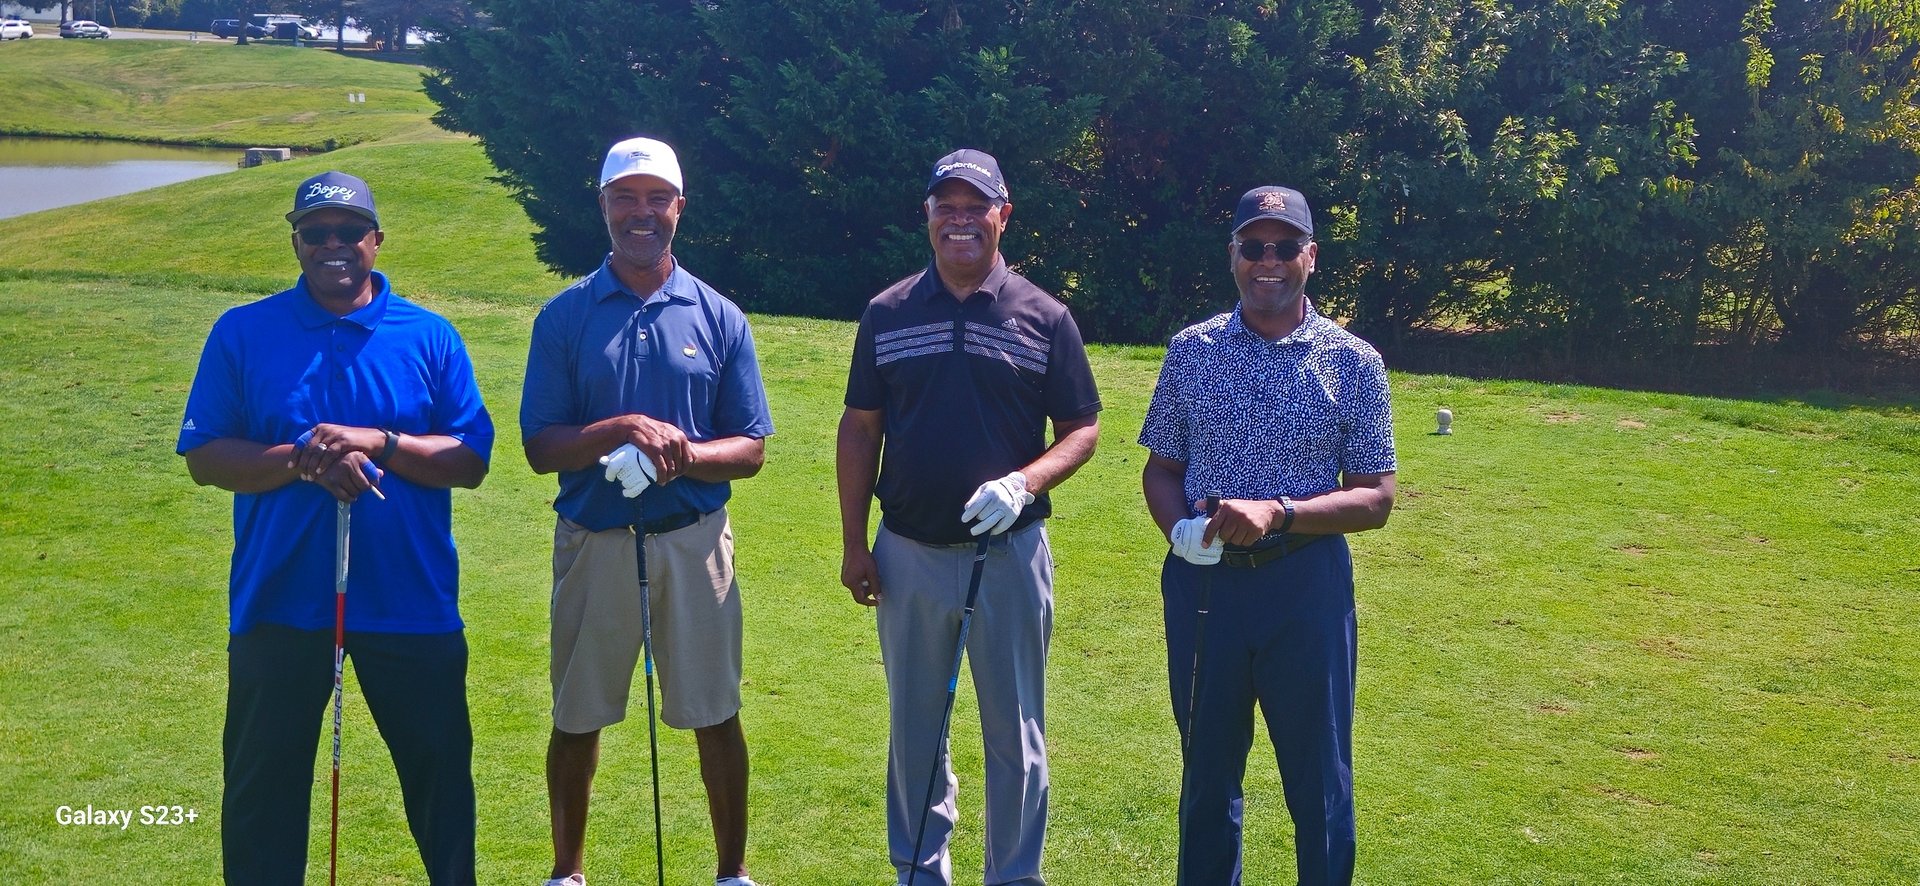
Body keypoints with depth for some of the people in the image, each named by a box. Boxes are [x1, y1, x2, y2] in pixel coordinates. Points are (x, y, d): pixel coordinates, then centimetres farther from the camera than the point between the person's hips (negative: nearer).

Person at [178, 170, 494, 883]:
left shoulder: (430, 336, 2)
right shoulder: (242, 333, 2)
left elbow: (471, 462, -2)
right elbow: (204, 457, -2)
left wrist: (380, 443, -17)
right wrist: (301, 460, -18)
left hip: (411, 599, 0)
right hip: (280, 600, 0)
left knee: (439, 772, 11)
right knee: (263, 785, 10)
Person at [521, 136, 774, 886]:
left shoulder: (719, 317, 1)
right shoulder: (564, 316, 0)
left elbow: (750, 450, 0)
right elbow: (540, 448, -5)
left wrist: (680, 455, -19)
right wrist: (627, 429, -21)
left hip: (694, 541, 0)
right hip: (593, 541, 0)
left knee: (715, 715, 7)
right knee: (577, 718, 11)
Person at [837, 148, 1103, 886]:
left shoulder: (1044, 317, -2)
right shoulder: (888, 314, 3)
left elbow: (1082, 429, 0)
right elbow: (859, 430, 6)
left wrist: (1024, 482, -19)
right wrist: (853, 543, 2)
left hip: (1009, 550, -2)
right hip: (908, 552, 2)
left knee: (1015, 734, 7)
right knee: (913, 728, 14)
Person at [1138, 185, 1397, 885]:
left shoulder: (1353, 362, -2)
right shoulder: (1191, 350, 4)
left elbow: (1375, 499, -3)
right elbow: (1162, 468, 9)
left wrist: (1277, 512, -18)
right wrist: (1180, 527, -13)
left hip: (1306, 583, -2)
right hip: (1202, 582, 2)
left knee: (1318, 778, 6)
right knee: (1207, 769, 15)